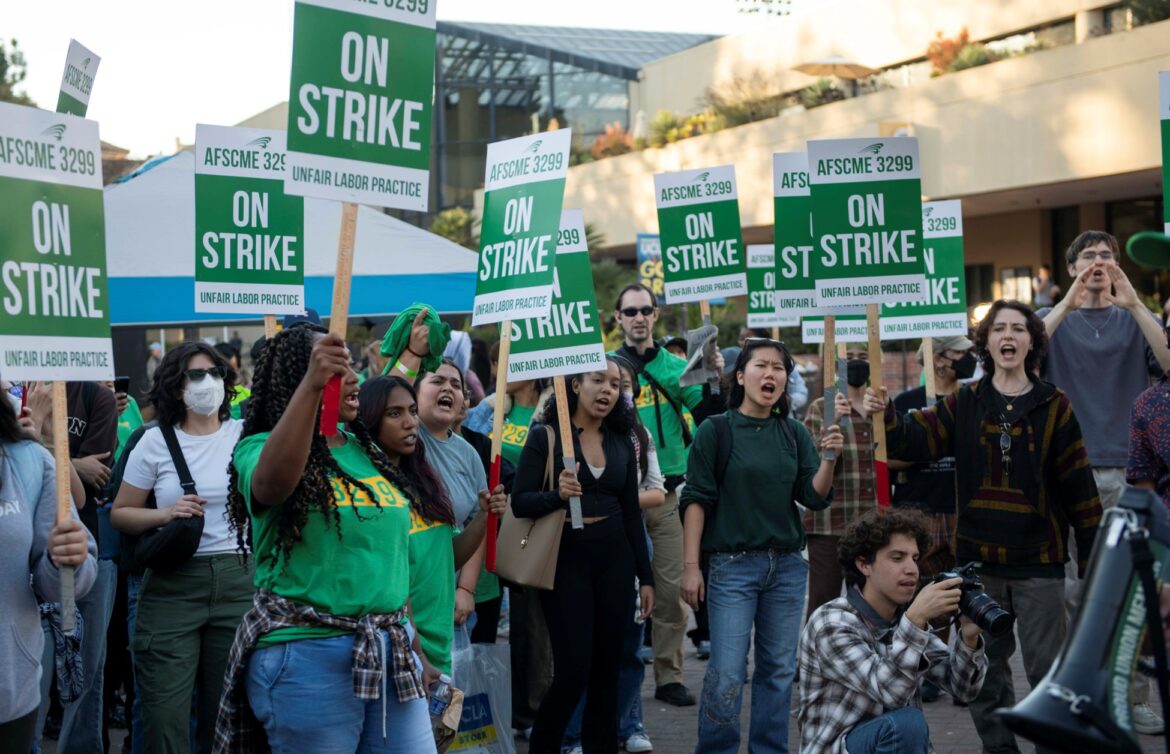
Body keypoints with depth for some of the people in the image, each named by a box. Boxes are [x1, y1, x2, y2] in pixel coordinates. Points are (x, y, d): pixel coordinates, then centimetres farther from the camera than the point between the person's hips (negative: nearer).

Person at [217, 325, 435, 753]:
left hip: (388, 653, 6)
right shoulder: (261, 447, -7)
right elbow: (272, 485, -32)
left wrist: (410, 639, 19)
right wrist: (311, 385, -39)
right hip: (306, 656, -6)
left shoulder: (364, 450, 12)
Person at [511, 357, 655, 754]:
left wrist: (646, 577, 11)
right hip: (567, 558, -5)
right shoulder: (544, 436, -4)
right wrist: (557, 495, -27)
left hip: (614, 559, 5)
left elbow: (631, 514, 13)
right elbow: (519, 502, -7)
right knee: (573, 670, -8)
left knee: (607, 668, 7)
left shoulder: (622, 443, 9)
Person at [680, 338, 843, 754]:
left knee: (779, 670, 8)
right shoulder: (716, 431, -3)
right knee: (726, 674, -7)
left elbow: (814, 497, 4)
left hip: (787, 566, 4)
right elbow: (696, 500, -4)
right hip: (732, 565, -4)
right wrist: (690, 566, -9)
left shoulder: (794, 433, 8)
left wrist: (829, 459, -14)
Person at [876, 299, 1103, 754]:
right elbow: (917, 440, -6)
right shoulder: (965, 404, 4)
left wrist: (1092, 556, -2)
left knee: (1047, 669, 2)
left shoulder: (1054, 406, -2)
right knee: (985, 669, 12)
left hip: (1039, 562, -2)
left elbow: (1078, 484, -1)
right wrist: (886, 417, -27)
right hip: (978, 561, 3)